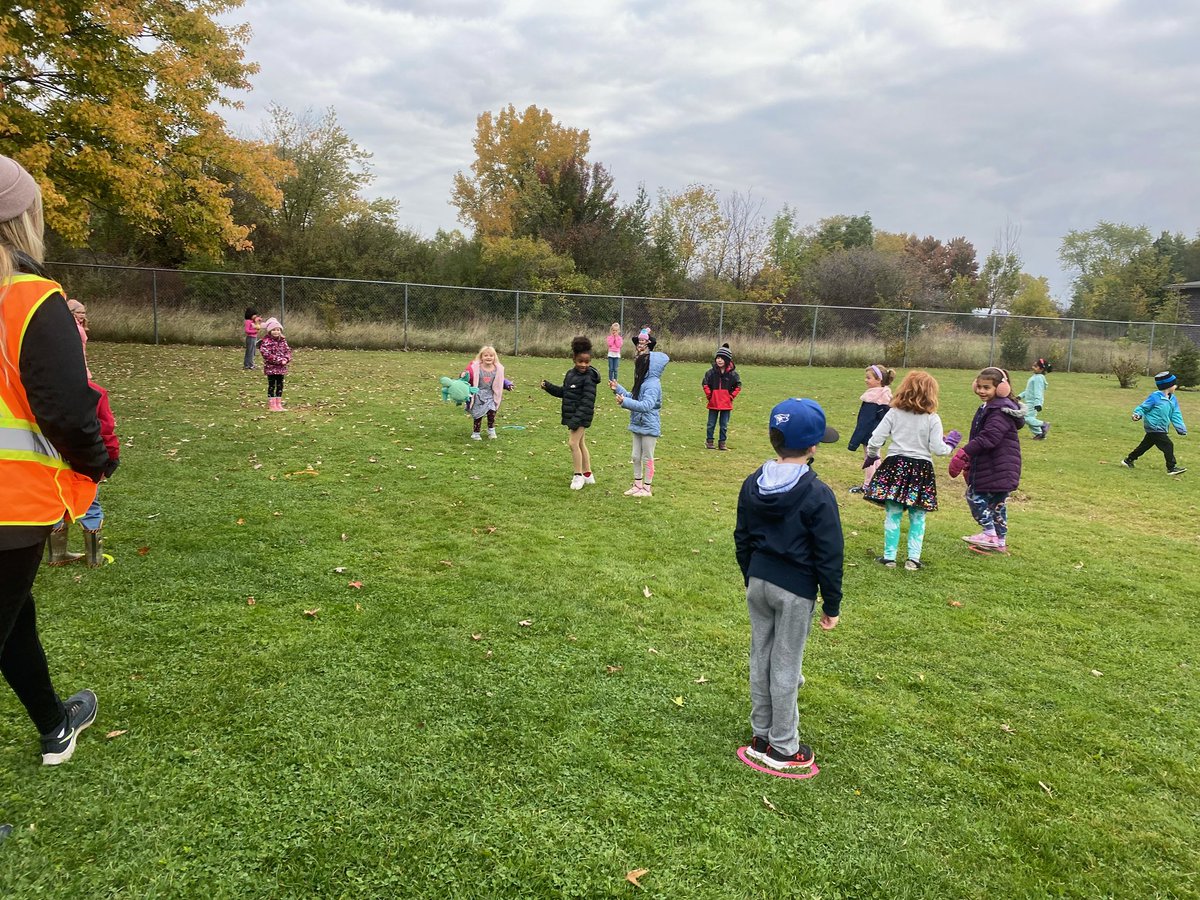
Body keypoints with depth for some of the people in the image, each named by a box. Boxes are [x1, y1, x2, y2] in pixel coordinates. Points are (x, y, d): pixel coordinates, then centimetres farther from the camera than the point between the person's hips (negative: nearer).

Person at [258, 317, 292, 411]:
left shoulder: (283, 340, 9)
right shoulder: (266, 342, -12)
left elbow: (288, 350, 10)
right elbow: (267, 354, -20)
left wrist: (286, 359, -11)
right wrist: (280, 360, -22)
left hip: (281, 368, 6)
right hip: (271, 368, -6)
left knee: (280, 385, 11)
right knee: (272, 386, 0)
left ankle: (278, 403, 20)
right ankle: (272, 405, 6)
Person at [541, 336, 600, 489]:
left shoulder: (589, 378, -17)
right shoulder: (570, 373, 8)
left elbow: (587, 402, -22)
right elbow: (563, 392, 19)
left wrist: (576, 420, -26)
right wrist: (548, 387, 5)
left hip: (582, 417, -9)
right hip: (571, 415, 9)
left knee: (573, 442, -13)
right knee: (581, 444, 16)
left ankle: (578, 475, 0)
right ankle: (587, 475, 27)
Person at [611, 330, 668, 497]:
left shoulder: (653, 384, -22)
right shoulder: (642, 382, 9)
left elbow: (646, 405, -34)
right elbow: (633, 398, 20)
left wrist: (625, 402, -40)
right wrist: (618, 389, 17)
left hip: (649, 427, -9)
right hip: (639, 425, 9)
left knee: (647, 458, 3)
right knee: (636, 457, 16)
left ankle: (647, 488, 14)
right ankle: (638, 484, 28)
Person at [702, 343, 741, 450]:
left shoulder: (732, 373, -5)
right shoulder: (711, 372, -4)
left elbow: (738, 386, 4)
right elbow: (705, 384, 5)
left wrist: (731, 396, -2)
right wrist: (709, 395, 0)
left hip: (726, 404, 0)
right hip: (713, 403, 0)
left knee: (724, 425, 7)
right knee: (711, 424, 9)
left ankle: (722, 443, 17)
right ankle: (709, 441, 20)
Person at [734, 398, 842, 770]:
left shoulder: (753, 484, 1)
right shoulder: (817, 495, -17)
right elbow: (829, 555, -13)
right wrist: (832, 605, -4)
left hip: (758, 583, 6)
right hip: (795, 591, -5)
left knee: (760, 659, 16)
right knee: (786, 666, 6)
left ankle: (761, 736, 29)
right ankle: (782, 748, 20)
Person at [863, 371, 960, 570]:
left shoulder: (893, 413, -2)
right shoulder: (932, 419, -5)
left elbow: (875, 440, -4)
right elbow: (937, 449, -8)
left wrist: (872, 457, 15)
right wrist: (950, 445, 14)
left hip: (895, 466, 1)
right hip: (921, 469, -1)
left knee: (892, 514, 6)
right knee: (917, 517, 9)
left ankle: (889, 556, 10)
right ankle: (913, 558, 10)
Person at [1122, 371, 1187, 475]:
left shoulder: (1172, 399, 8)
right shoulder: (1155, 397, -15)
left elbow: (1175, 415, 11)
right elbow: (1143, 407, -10)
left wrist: (1181, 429, 8)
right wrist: (1137, 414, -30)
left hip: (1162, 429, 9)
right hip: (1154, 428, -9)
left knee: (1145, 445, 17)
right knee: (1168, 446, -10)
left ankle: (1129, 460, 28)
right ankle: (1172, 468, -2)